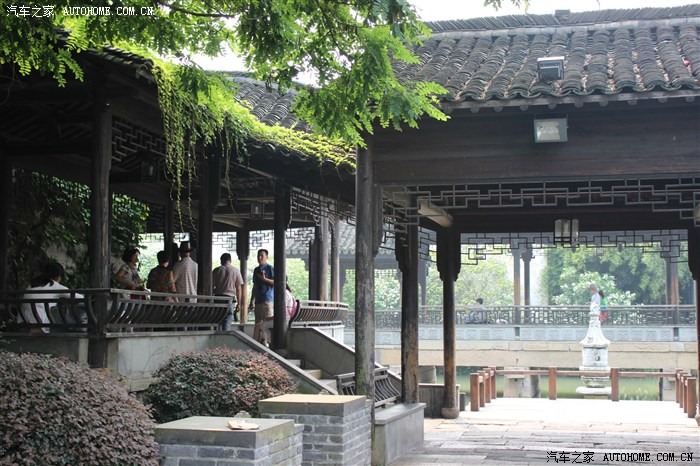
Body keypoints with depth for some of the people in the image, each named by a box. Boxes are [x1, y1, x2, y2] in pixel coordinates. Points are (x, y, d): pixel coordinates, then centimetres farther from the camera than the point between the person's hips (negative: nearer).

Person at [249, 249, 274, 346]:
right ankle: (257, 342, 10)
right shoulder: (256, 270, 19)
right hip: (258, 300, 7)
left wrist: (265, 279, -18)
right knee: (258, 322, 7)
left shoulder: (270, 268, -2)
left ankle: (266, 341, -13)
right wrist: (252, 301, 21)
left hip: (268, 300, -7)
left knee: (268, 321, -12)